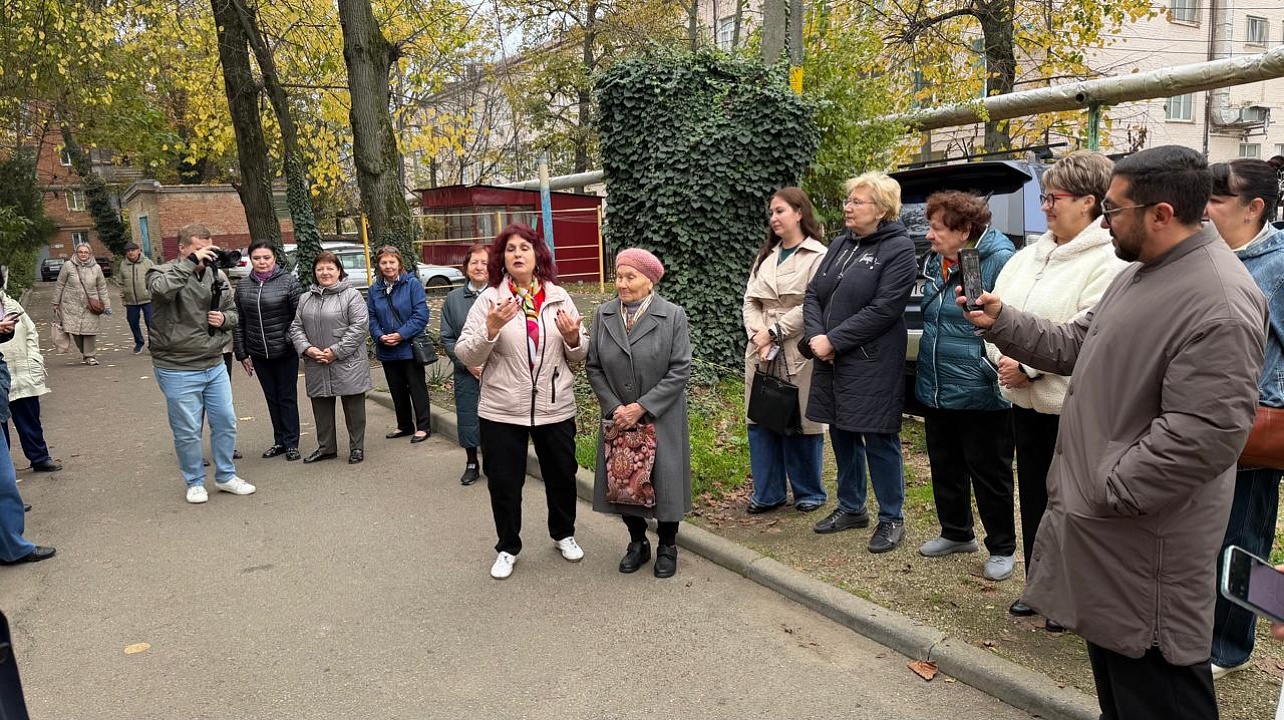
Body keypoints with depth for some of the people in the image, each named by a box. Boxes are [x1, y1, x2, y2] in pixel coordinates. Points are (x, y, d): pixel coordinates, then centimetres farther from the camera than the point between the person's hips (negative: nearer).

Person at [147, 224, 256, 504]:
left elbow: (233, 313, 16)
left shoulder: (217, 275, 6)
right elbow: (161, 289, -33)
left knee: (226, 423, 12)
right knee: (188, 430, 5)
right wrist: (191, 262, -29)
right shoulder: (163, 272, -8)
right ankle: (195, 482, 23)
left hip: (215, 366, 5)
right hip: (178, 371, -5)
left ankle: (226, 476, 29)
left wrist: (224, 319, -6)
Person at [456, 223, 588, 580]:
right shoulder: (489, 299, -6)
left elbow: (580, 355, 7)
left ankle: (563, 534, 42)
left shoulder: (559, 297, 1)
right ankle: (508, 548, 30)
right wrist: (490, 330, -26)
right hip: (502, 411, -2)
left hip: (555, 407, 2)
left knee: (562, 476, 17)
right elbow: (466, 356, -9)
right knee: (504, 482, 9)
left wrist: (573, 338, -15)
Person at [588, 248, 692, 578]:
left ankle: (667, 546, 27)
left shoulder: (673, 316, -9)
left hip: (661, 419, -3)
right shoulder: (602, 315, 0)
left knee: (664, 480, 6)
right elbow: (594, 367, 1)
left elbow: (680, 369, -13)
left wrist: (642, 407, -16)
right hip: (618, 418, 3)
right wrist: (614, 407, -11)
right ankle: (637, 543, 32)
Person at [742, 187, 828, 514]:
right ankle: (768, 492, 19)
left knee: (801, 423, 3)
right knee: (761, 421, 7)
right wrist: (758, 335, -7)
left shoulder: (818, 256, -5)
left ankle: (809, 492, 20)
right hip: (761, 352, 6)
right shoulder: (765, 256, 16)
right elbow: (750, 300, 9)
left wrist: (774, 332, -14)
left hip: (798, 353, -6)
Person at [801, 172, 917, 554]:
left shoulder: (899, 248, -9)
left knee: (879, 439, 1)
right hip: (831, 362, 7)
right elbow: (813, 294, 10)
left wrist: (833, 340, -17)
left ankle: (891, 519, 16)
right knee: (842, 434, 15)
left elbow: (884, 310, -18)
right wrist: (816, 337, -7)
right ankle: (851, 508, 31)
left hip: (873, 365, -7)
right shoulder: (840, 244, 13)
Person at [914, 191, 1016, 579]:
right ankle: (956, 533, 38)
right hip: (935, 389, 8)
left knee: (989, 474, 7)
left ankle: (1002, 548, 24)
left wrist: (1004, 367, -27)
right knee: (945, 468, 20)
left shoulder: (999, 260, -17)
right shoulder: (934, 262, 9)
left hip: (979, 393, -8)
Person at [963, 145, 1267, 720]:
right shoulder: (1140, 273, 10)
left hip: (1146, 530, -10)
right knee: (1111, 661, 25)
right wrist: (1001, 323, 6)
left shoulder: (1219, 303, -24)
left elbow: (1207, 434, -29)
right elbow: (1076, 346, 16)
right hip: (1103, 511, 10)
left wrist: (1108, 488, -23)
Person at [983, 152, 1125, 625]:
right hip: (1024, 399, 8)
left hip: (1072, 405, -8)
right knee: (1033, 496, 17)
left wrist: (1029, 366, -20)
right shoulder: (1030, 255, 11)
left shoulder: (1107, 262, -13)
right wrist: (1002, 358, -8)